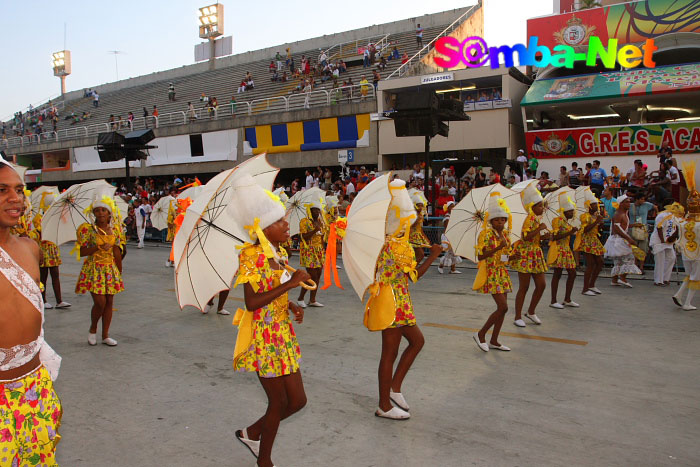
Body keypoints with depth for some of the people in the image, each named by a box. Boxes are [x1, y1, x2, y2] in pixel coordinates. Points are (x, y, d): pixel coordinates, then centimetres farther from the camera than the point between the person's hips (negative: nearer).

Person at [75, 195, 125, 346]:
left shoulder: (114, 229, 6)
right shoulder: (88, 229, -5)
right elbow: (82, 252, -9)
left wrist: (119, 271, 11)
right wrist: (99, 247, -23)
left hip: (111, 269, 4)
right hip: (94, 269, -4)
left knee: (109, 302, 4)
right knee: (100, 302, -11)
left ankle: (105, 335, 14)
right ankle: (93, 329, 17)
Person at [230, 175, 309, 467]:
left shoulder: (279, 252, 6)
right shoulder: (251, 256, -18)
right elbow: (252, 302, -27)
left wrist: (292, 306, -1)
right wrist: (291, 283, -26)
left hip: (283, 334, 8)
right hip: (264, 337, -8)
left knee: (297, 400, 13)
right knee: (279, 403, 6)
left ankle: (251, 433, 35)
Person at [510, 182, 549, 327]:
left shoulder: (538, 218, 11)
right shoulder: (530, 219, -16)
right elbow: (526, 236, -29)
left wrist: (544, 236, 1)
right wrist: (540, 228, -22)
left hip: (536, 255, 9)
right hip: (525, 255, -9)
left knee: (541, 285, 8)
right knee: (524, 287, -2)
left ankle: (531, 312, 25)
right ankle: (518, 317, 9)